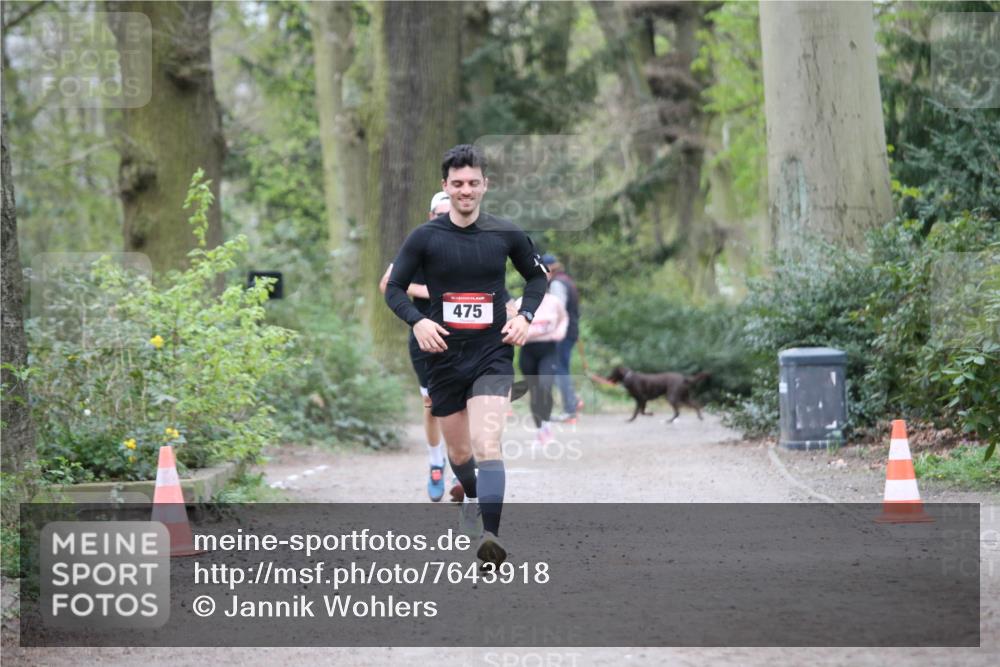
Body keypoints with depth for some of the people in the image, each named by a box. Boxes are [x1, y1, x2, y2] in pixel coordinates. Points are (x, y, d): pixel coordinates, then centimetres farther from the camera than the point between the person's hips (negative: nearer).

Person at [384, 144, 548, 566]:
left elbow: (537, 275, 16)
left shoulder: (506, 235, -1)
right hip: (444, 356, 2)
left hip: (493, 356, -2)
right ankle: (473, 499, 47)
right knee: (458, 452, 15)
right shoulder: (425, 237, -3)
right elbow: (394, 287, 3)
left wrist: (525, 316, -1)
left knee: (487, 444, -21)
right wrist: (417, 321, -15)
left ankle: (492, 536, -28)